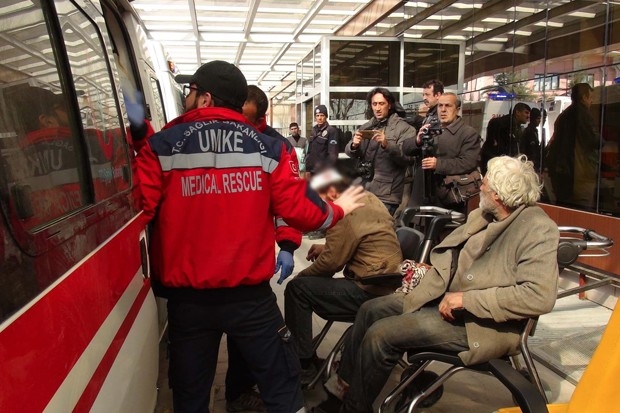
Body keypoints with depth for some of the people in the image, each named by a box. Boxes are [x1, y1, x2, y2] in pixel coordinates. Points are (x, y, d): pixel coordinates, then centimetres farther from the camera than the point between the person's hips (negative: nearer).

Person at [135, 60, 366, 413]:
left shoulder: (161, 147, -7)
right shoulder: (268, 148, -4)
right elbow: (301, 209, -5)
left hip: (187, 297, 1)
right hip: (251, 294, 0)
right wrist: (337, 210, 15)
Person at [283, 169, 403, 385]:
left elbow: (332, 262, -15)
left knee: (297, 288, -8)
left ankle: (302, 365, 1)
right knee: (307, 282, 20)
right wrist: (327, 247, 15)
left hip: (372, 291, -10)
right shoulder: (367, 198, 11)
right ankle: (304, 353, 28)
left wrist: (301, 276, 1)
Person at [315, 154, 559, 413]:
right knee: (371, 310, 5)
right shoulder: (482, 216, 6)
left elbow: (540, 297, -27)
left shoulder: (538, 229, -18)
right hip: (443, 297, 9)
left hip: (480, 322, -9)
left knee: (381, 334, -15)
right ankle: (343, 386, 19)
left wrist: (467, 299, -25)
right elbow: (447, 256, 10)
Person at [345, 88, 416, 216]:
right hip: (363, 191, 5)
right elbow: (349, 152, 9)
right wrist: (354, 145, -14)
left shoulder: (404, 128, -1)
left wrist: (387, 144, -27)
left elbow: (408, 157, -13)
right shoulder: (366, 127, 15)